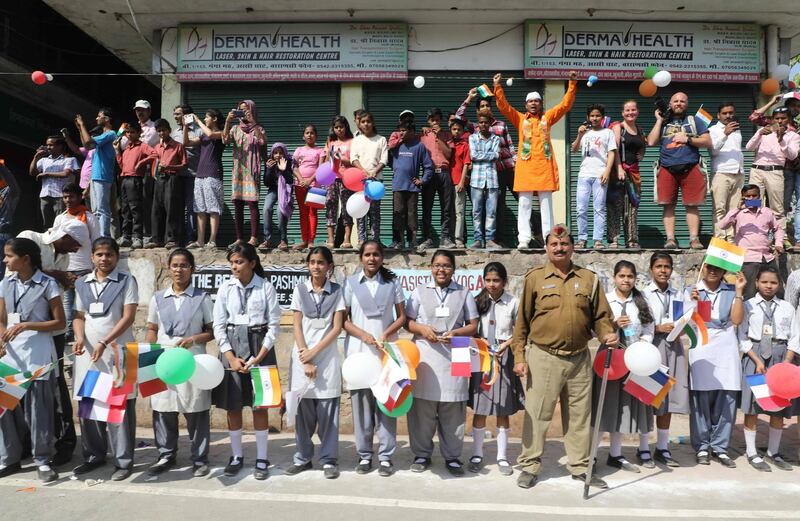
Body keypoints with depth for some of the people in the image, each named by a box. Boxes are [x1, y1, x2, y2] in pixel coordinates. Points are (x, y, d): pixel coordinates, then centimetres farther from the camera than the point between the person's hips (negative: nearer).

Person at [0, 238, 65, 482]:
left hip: (38, 354, -4)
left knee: (38, 407, 0)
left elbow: (60, 323, -4)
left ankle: (42, 461, 11)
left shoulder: (47, 284, -6)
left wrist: (27, 325, -15)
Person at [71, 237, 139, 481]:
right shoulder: (82, 283, 13)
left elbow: (128, 316, -8)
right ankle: (94, 455, 26)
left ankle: (123, 460, 6)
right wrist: (80, 338, -6)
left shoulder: (127, 281, -2)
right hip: (87, 353, 5)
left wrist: (104, 342, -16)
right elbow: (79, 316, 14)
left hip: (117, 353, -5)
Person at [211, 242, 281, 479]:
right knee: (233, 405, 7)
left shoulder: (266, 287, -3)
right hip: (232, 347, 2)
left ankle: (261, 459, 14)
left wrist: (259, 357, -11)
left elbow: (274, 324, -3)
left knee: (260, 405, 3)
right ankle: (236, 456, 23)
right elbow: (218, 326, 2)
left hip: (260, 347, -2)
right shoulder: (226, 289, 4)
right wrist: (231, 357, -8)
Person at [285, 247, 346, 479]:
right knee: (303, 412, 6)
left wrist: (314, 352, -11)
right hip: (302, 357, 1)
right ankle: (303, 458, 20)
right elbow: (297, 326, 2)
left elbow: (337, 328, -3)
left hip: (327, 357, -1)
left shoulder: (336, 291, 2)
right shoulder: (300, 290, 5)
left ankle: (329, 460, 12)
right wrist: (306, 360, -7)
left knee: (328, 412, 2)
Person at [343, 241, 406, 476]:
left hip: (386, 350, 0)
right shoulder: (351, 283, 6)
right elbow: (343, 319, 3)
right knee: (361, 402, 2)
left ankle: (385, 456, 9)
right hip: (358, 350, 0)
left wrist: (386, 334, -10)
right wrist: (364, 335, -12)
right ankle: (364, 454, 14)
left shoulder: (392, 282, 8)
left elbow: (402, 316, 8)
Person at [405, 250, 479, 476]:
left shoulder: (464, 293, 11)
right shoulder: (419, 292, 10)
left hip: (453, 356, 0)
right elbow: (407, 321, 9)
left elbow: (473, 325, 9)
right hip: (424, 356, 0)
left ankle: (452, 456, 15)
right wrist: (422, 329, -11)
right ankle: (422, 454, 16)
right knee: (422, 407, 1)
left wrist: (456, 333, -10)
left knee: (453, 409, 2)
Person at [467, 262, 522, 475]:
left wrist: (506, 345, -14)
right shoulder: (478, 302, 3)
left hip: (504, 359, -1)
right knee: (479, 409, 4)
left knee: (503, 410, 7)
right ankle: (477, 454, 17)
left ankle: (502, 457, 18)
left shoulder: (513, 303, -2)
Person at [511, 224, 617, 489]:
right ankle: (530, 465, 16)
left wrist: (608, 333, -8)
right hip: (543, 357, -2)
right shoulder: (535, 278, 2)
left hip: (579, 358, 3)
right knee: (537, 413, 2)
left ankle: (580, 466, 26)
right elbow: (522, 320, 2)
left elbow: (601, 315, 13)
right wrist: (519, 356, -3)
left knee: (579, 415, 11)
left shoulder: (588, 278, 8)